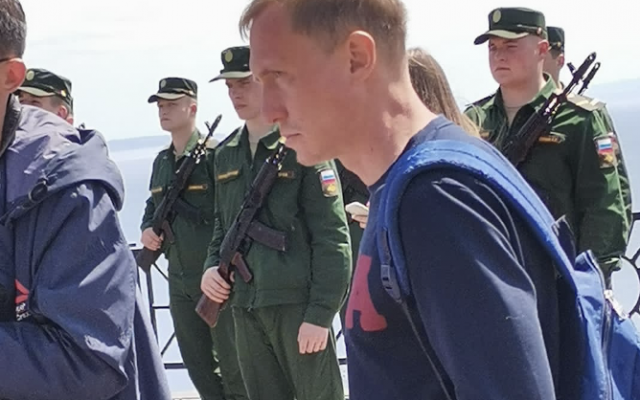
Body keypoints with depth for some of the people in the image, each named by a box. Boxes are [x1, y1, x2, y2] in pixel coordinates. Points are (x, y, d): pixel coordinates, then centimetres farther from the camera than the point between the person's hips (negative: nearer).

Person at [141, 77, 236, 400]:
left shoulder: (215, 156, -13)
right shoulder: (161, 162, 11)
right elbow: (153, 204, 25)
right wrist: (147, 229, 3)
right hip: (179, 279, 7)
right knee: (196, 362, 15)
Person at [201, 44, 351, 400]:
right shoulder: (226, 156, 13)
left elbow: (332, 238, -11)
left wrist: (321, 314, -15)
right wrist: (212, 267, 3)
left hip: (299, 303, -6)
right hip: (245, 307, 6)